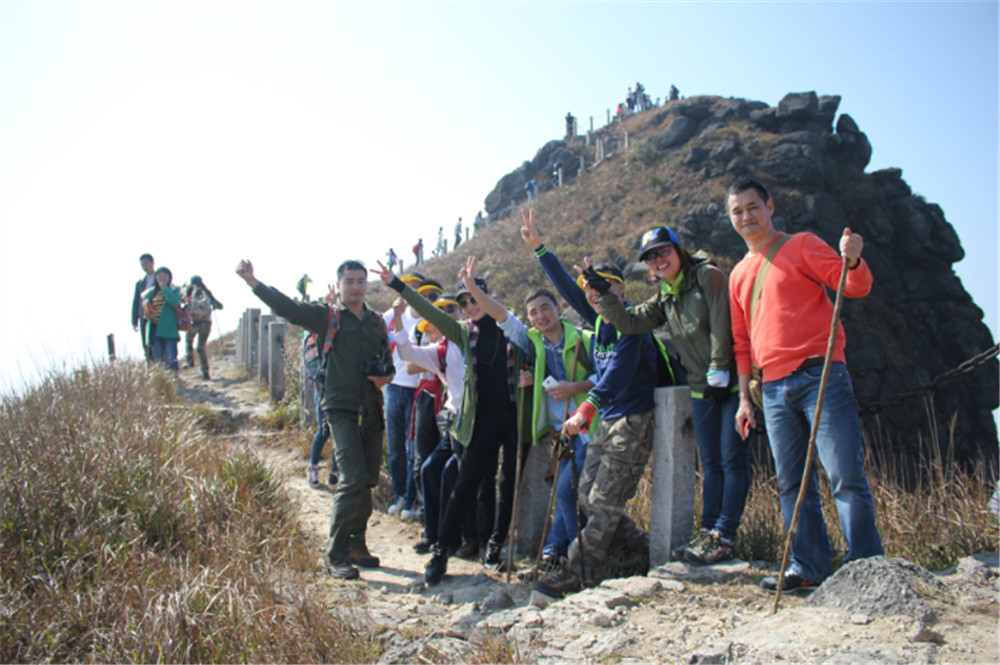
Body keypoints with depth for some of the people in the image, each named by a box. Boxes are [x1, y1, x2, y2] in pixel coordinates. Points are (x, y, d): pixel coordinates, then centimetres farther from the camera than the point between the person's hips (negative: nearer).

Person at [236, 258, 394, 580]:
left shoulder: (376, 321, 14)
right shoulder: (328, 317, 0)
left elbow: (388, 361, 23)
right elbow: (287, 307, -12)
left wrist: (385, 376, 0)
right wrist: (253, 282, -23)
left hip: (372, 411, 5)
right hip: (342, 411, -5)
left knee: (368, 481, 10)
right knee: (352, 480, -14)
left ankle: (357, 545, 25)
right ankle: (336, 555, -4)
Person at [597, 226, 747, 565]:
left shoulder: (708, 276, -5)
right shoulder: (664, 300, 15)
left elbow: (722, 324, -12)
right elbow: (629, 323, 8)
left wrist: (719, 371, -16)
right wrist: (604, 293, -2)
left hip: (731, 382, -7)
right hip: (702, 389, 7)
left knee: (732, 459, -6)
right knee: (710, 463, 7)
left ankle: (724, 538, -6)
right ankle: (708, 533, 10)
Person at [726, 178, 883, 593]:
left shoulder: (801, 246, 5)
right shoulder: (739, 274, 20)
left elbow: (855, 287, -6)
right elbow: (742, 343, 21)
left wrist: (853, 261, -28)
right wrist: (744, 396, 14)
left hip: (820, 375, -6)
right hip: (775, 388, 6)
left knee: (845, 475, -8)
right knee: (792, 483, 6)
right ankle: (809, 568, 13)